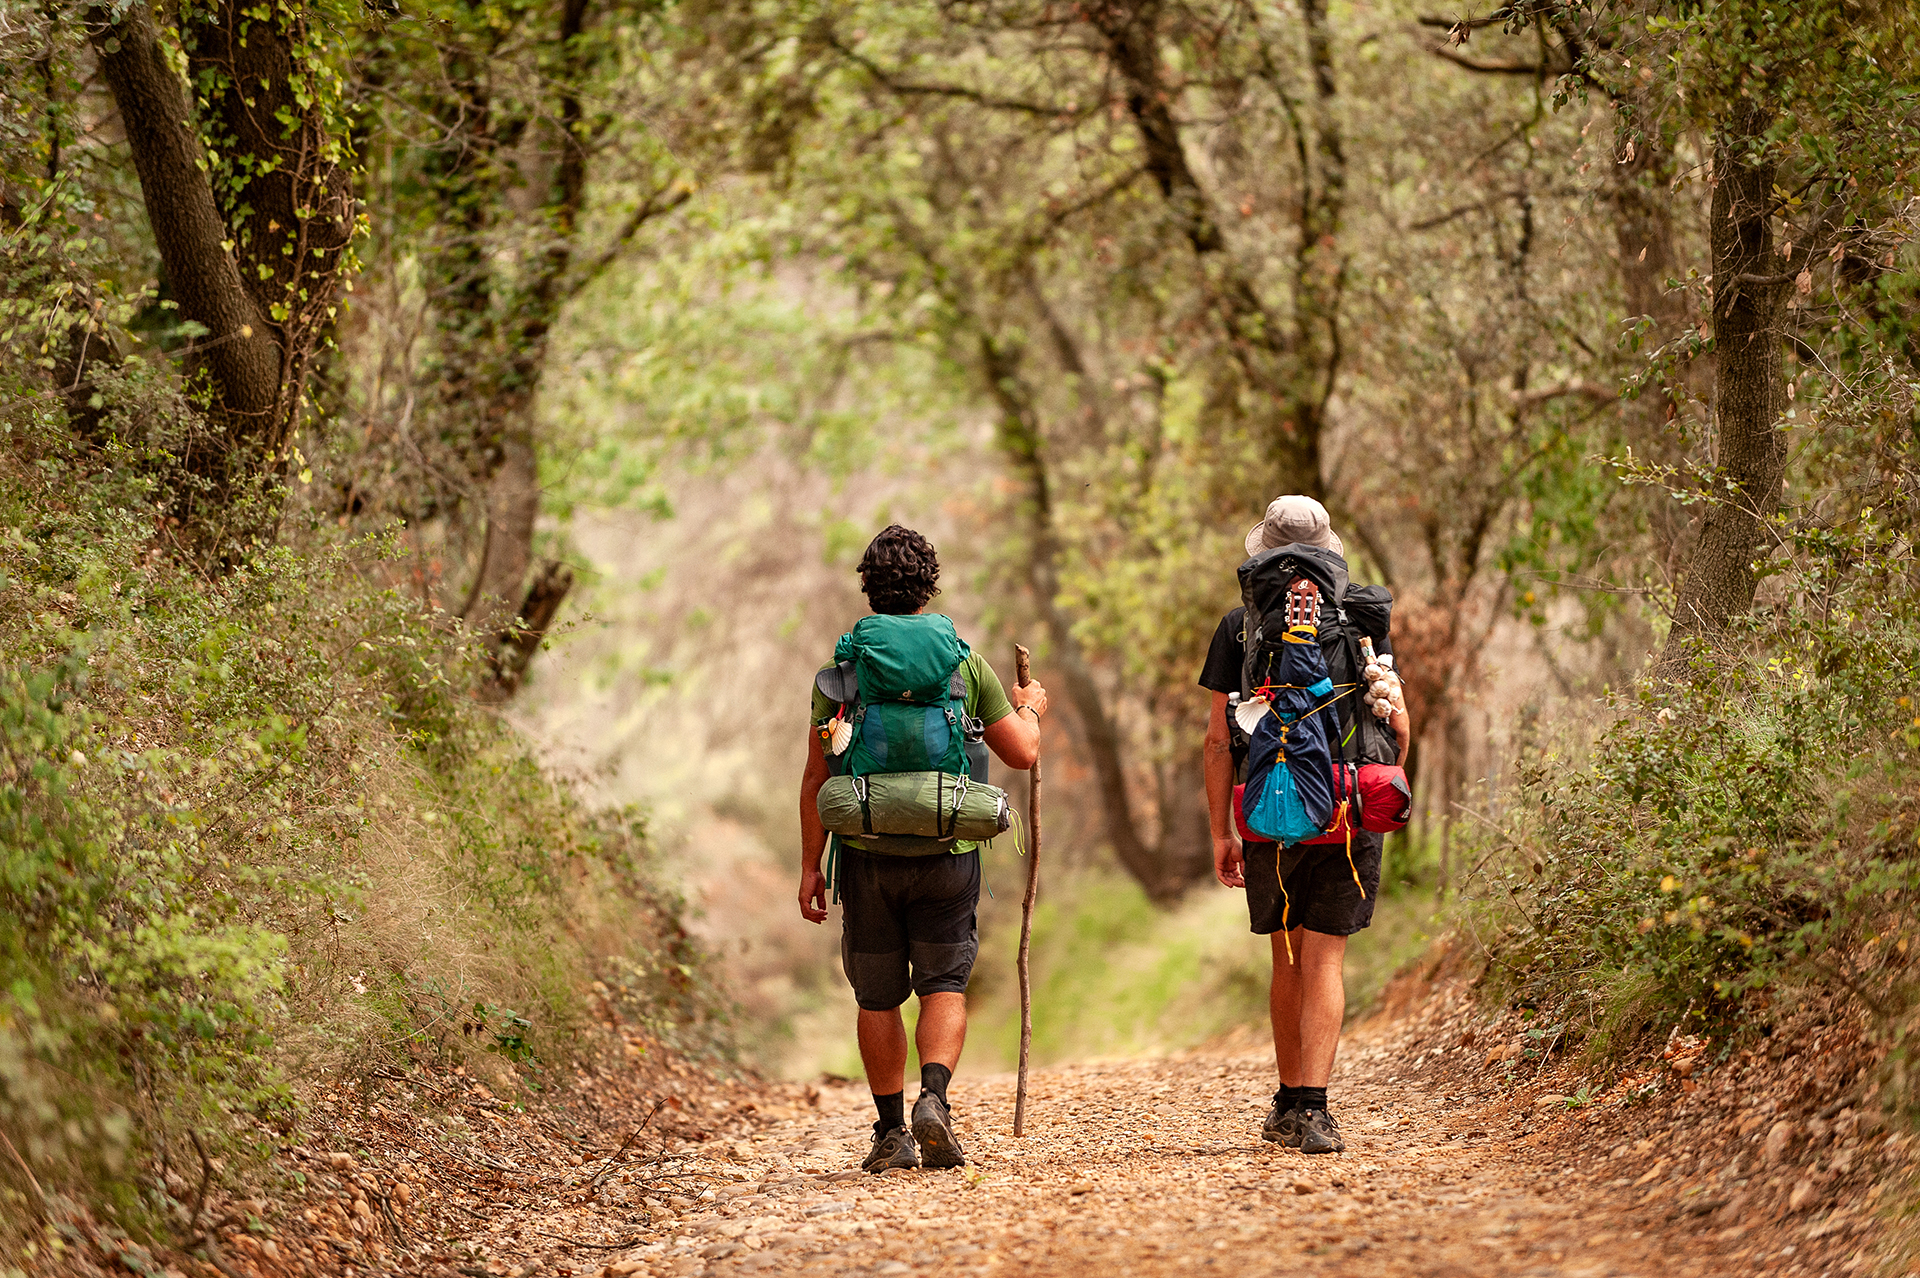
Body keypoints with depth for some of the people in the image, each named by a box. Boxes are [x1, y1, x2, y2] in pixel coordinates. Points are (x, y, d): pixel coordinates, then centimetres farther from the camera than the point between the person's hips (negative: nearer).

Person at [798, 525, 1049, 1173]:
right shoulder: (966, 663, 1)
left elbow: (817, 776, -1)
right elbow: (1022, 752, 5)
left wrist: (810, 865, 5)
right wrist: (1030, 708, 27)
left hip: (868, 852, 0)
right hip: (946, 852, 0)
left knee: (878, 997, 10)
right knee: (944, 984, 6)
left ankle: (891, 1131, 12)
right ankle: (934, 1100, -16)